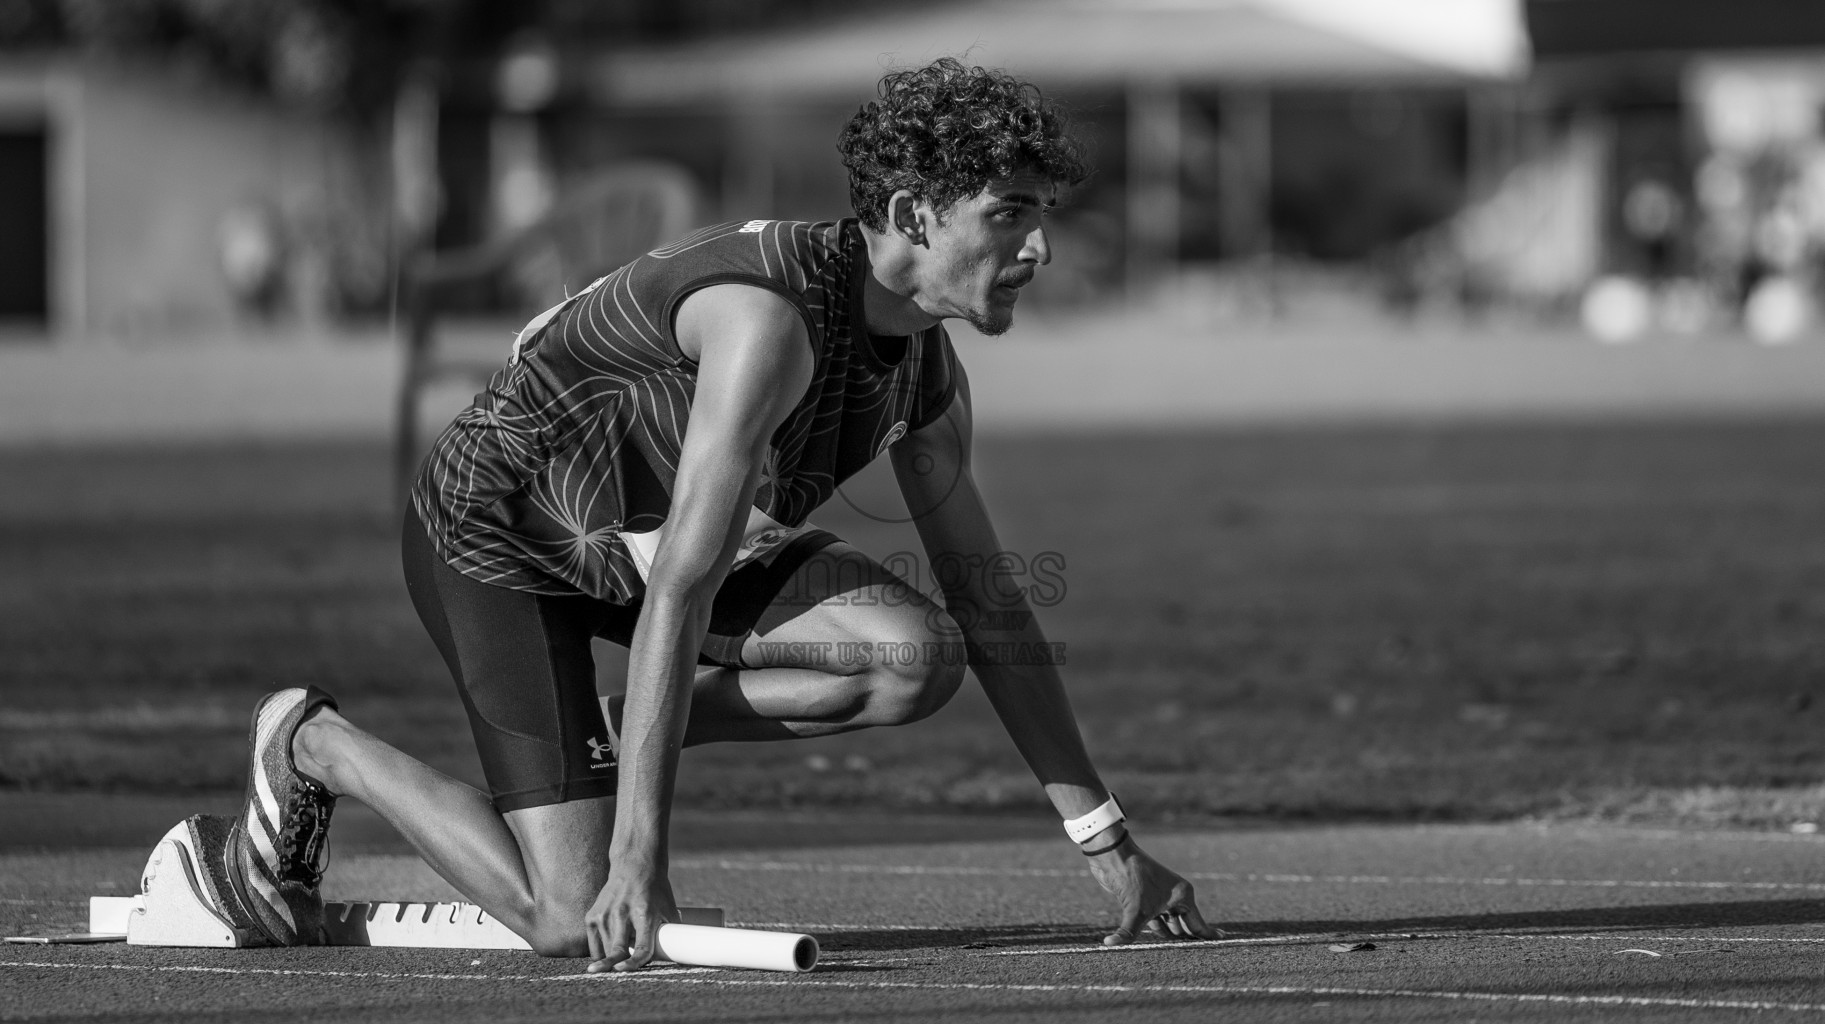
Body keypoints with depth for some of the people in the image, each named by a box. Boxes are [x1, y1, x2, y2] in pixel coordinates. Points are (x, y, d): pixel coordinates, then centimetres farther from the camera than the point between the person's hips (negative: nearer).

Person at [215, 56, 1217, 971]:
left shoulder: (927, 369, -7)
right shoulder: (770, 319, -34)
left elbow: (988, 611, 3)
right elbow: (679, 592, -38)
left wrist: (1107, 842, 2)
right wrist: (638, 858, -42)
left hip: (643, 534, 8)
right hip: (497, 529, -8)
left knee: (917, 658, -18)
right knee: (577, 923, -17)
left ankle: (624, 731, 4)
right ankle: (310, 744, 7)